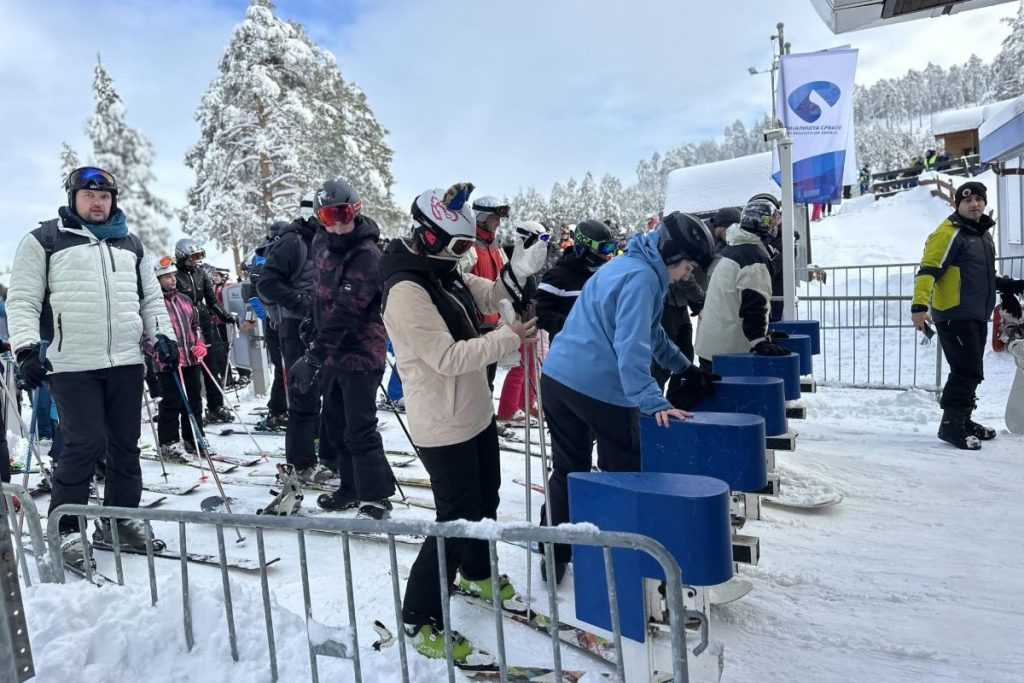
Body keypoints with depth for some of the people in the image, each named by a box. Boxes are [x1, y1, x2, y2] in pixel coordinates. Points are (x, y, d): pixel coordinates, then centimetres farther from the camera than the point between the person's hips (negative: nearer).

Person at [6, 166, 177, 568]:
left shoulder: (130, 244, 19)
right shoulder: (44, 240, 5)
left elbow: (150, 297, 20)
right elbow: (23, 300, 0)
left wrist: (163, 335, 7)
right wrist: (27, 347, -11)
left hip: (126, 361, 5)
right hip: (72, 364, -4)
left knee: (125, 443, 8)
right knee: (86, 444, -8)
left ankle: (121, 517, 21)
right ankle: (65, 527, 9)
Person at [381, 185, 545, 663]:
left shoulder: (446, 274, 5)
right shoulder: (406, 291, -25)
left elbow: (492, 296, 11)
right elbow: (448, 357, -29)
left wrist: (520, 268, -9)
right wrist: (509, 338, -24)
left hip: (476, 413, 10)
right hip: (443, 427, -10)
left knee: (485, 500, 24)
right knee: (457, 519, 0)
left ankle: (477, 574, 49)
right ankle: (420, 619, 18)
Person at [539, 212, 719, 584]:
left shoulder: (628, 264, 18)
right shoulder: (641, 277, -14)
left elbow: (649, 332, 26)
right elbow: (631, 345, -24)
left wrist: (685, 368, 27)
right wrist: (655, 403, -28)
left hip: (556, 377, 9)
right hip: (600, 389, -9)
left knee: (568, 471, 17)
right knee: (623, 474, 10)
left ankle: (554, 557, 26)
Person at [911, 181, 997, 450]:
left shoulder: (983, 233, 16)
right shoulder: (949, 233, -12)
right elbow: (927, 271, -22)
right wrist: (919, 306, -32)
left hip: (977, 316, 9)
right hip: (954, 316, -9)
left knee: (969, 372, 15)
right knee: (968, 372, -11)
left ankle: (962, 420, 26)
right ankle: (951, 425, -3)